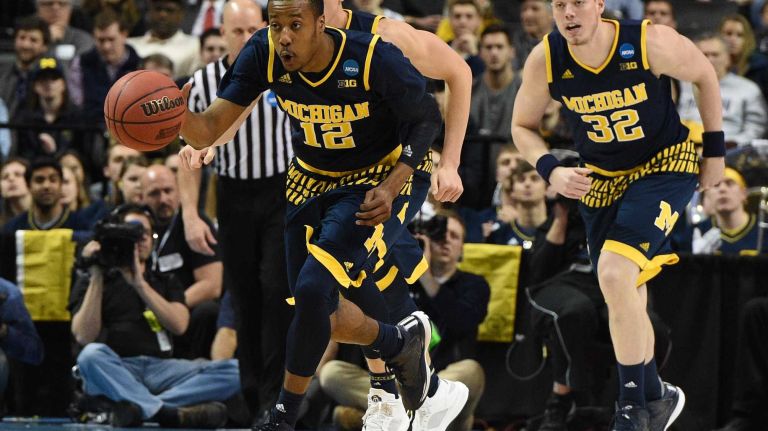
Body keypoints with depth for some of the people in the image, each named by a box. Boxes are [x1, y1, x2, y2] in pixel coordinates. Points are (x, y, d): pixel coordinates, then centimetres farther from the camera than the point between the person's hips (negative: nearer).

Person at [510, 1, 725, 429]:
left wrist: (715, 150, -1)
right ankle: (656, 396, 36)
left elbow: (705, 75, -6)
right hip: (603, 177, 5)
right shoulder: (545, 60, -17)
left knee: (615, 273, -24)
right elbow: (523, 126, 0)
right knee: (624, 298, 12)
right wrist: (551, 171, -19)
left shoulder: (649, 43, -26)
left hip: (666, 164, -5)